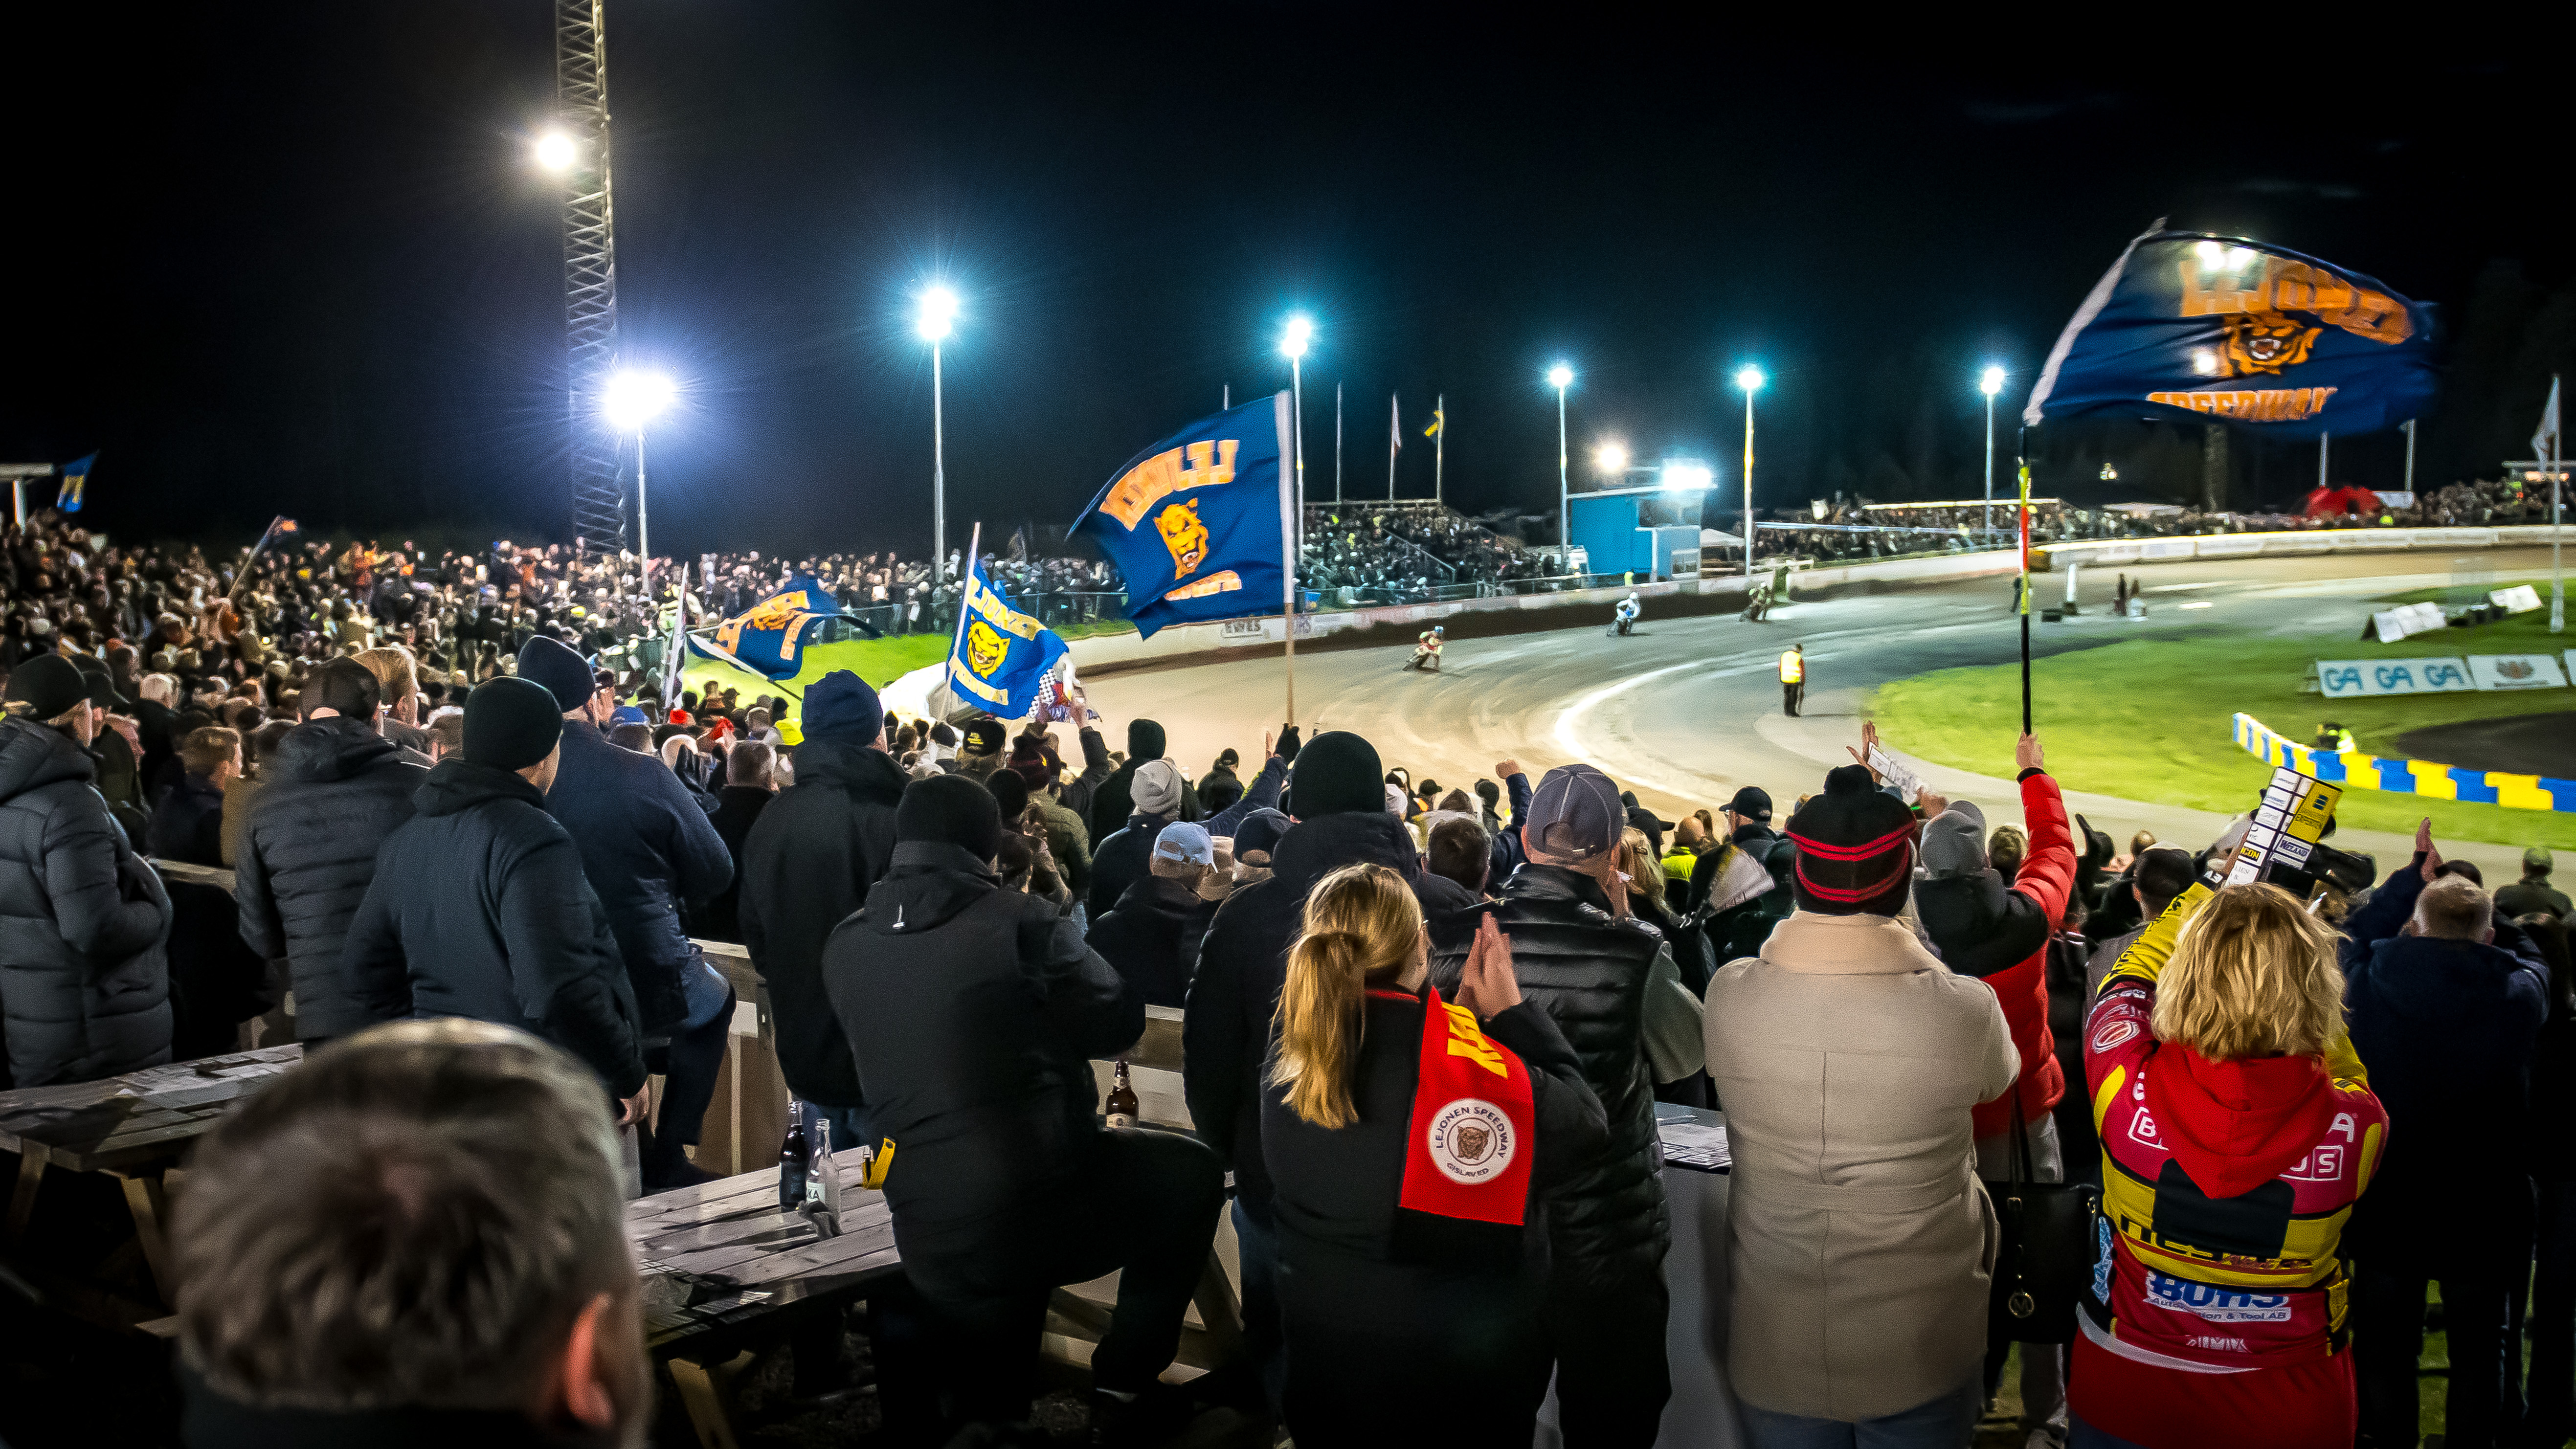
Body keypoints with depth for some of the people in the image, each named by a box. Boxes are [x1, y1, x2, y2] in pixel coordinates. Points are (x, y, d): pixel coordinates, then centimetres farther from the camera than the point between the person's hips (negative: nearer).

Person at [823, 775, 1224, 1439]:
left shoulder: (845, 946, 3)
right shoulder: (1018, 921, -13)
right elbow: (1118, 1021, -1)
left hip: (931, 1244, 5)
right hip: (1043, 1213, -5)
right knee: (1192, 1172, 23)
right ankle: (1124, 1384, 22)